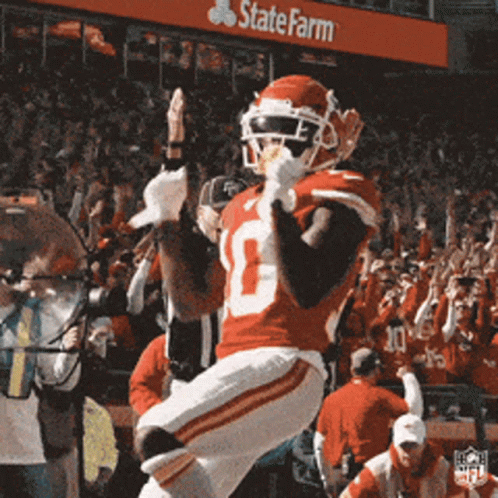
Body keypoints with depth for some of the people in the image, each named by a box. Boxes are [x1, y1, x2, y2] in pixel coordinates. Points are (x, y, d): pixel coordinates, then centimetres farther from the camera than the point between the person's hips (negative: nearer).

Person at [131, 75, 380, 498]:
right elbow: (192, 303, 26)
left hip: (285, 368, -9)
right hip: (237, 367, 9)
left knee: (158, 437, -27)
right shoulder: (245, 209, 24)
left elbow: (307, 292, -16)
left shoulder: (338, 199, -1)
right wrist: (169, 220, 18)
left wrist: (280, 203, -16)